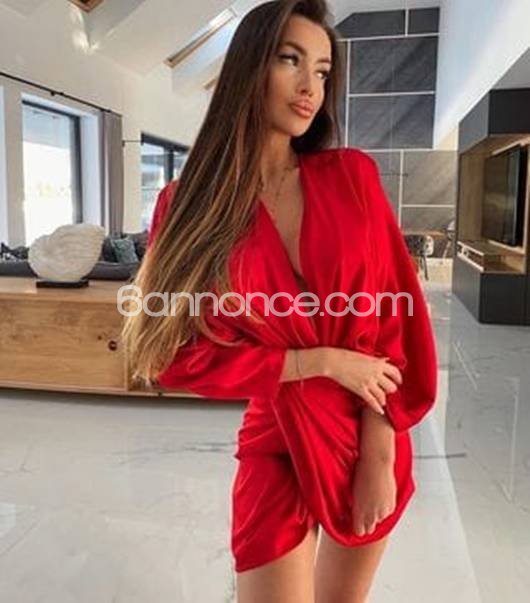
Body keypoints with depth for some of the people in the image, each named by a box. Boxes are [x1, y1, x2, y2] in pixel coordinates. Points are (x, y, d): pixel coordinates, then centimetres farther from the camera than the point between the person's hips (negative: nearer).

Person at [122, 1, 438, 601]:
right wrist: (323, 361, -16)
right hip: (279, 445, -2)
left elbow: (393, 315, -6)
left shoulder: (352, 175, -5)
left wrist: (380, 453, -10)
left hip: (373, 442, 2)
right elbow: (181, 355, -10)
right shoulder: (190, 203, -9)